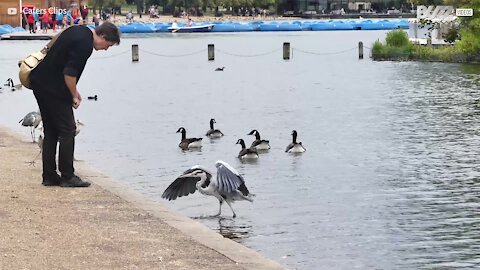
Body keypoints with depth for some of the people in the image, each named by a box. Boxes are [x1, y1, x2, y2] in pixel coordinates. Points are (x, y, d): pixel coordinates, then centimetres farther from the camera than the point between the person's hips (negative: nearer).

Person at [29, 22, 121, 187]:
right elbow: (69, 73, -23)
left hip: (39, 81, 10)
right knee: (67, 130, -3)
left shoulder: (79, 31, 13)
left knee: (50, 131, 13)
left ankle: (49, 176, 16)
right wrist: (74, 96, -6)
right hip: (53, 88, -10)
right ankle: (67, 176, 1)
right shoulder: (85, 44, -18)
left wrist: (73, 90, 18)